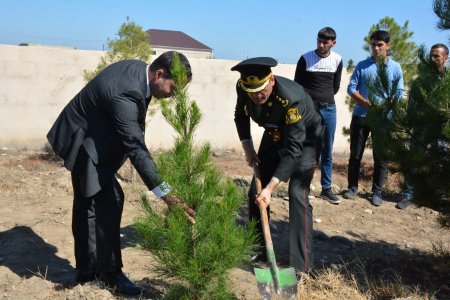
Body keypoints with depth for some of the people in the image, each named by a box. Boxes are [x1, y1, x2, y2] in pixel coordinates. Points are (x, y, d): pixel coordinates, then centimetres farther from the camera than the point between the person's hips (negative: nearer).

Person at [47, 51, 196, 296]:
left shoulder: (138, 69, -6)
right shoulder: (124, 92, -34)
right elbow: (136, 148, -38)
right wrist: (166, 195, -39)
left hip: (92, 138, 10)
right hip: (84, 143, -10)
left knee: (87, 205, 14)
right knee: (109, 200, -11)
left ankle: (87, 270, 25)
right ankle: (109, 271, 3)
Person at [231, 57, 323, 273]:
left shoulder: (291, 98, -40)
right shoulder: (242, 88, -23)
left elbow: (293, 148, -38)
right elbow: (240, 116, 1)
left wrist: (270, 187, -40)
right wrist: (247, 148, -8)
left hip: (305, 137, -6)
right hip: (274, 134, 6)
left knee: (297, 195, -19)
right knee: (256, 191, 4)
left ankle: (301, 265, -11)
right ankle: (258, 250, 21)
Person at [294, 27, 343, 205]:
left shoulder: (337, 60, 4)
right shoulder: (306, 59, -5)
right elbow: (297, 85, 2)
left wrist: (326, 98, 12)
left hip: (329, 109, 3)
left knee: (327, 152, 9)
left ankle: (326, 189, 18)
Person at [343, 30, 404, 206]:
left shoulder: (395, 68, 2)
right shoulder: (362, 65, 2)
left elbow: (399, 93, 0)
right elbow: (351, 88, -1)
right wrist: (366, 102, -16)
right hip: (360, 116, 0)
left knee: (381, 157, 5)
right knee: (355, 154, 7)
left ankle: (377, 192, 16)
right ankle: (352, 187, 21)